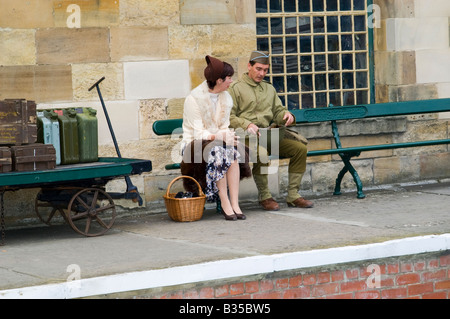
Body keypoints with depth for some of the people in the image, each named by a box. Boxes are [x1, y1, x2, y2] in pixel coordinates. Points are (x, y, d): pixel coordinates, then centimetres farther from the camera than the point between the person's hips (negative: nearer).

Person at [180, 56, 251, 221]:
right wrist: (217, 136, -35)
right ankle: (225, 204, -35)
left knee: (232, 150, -29)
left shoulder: (225, 97, 8)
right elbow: (198, 133, -16)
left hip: (218, 142, 5)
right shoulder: (194, 99, -12)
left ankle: (234, 203, -34)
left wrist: (229, 136, -17)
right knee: (217, 151, -37)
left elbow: (225, 127, 8)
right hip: (195, 145, -5)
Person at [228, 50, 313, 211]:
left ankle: (293, 195, -10)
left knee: (300, 148, -14)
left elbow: (278, 111, 22)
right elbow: (229, 117, -4)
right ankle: (264, 196, -20)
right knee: (261, 153, -38)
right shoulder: (236, 88, 5)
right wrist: (247, 125, -20)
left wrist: (287, 115, -2)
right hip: (247, 136, -6)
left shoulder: (269, 88, 24)